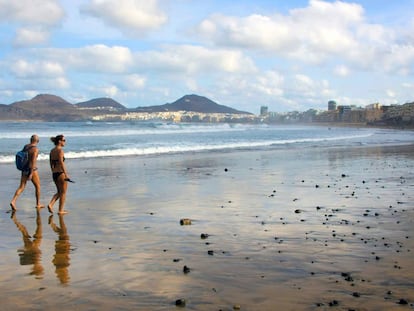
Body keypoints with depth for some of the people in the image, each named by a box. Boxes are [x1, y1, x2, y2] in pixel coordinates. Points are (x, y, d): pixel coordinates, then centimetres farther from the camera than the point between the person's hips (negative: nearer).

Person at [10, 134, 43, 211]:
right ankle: (38, 204, 19)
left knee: (21, 187, 5)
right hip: (32, 170, -6)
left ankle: (13, 201, -13)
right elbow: (33, 161, -21)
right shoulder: (35, 149, -15)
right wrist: (31, 174, -22)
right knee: (37, 186, 12)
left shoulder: (25, 146, 7)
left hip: (24, 169, 6)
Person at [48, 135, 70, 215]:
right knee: (63, 193, 6)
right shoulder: (60, 150, -14)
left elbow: (51, 163, 15)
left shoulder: (52, 151, 10)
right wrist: (66, 174, -22)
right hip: (61, 173, -8)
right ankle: (61, 210, 10)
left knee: (59, 192, 20)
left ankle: (50, 204, 3)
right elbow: (61, 163, -22)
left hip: (54, 174, 8)